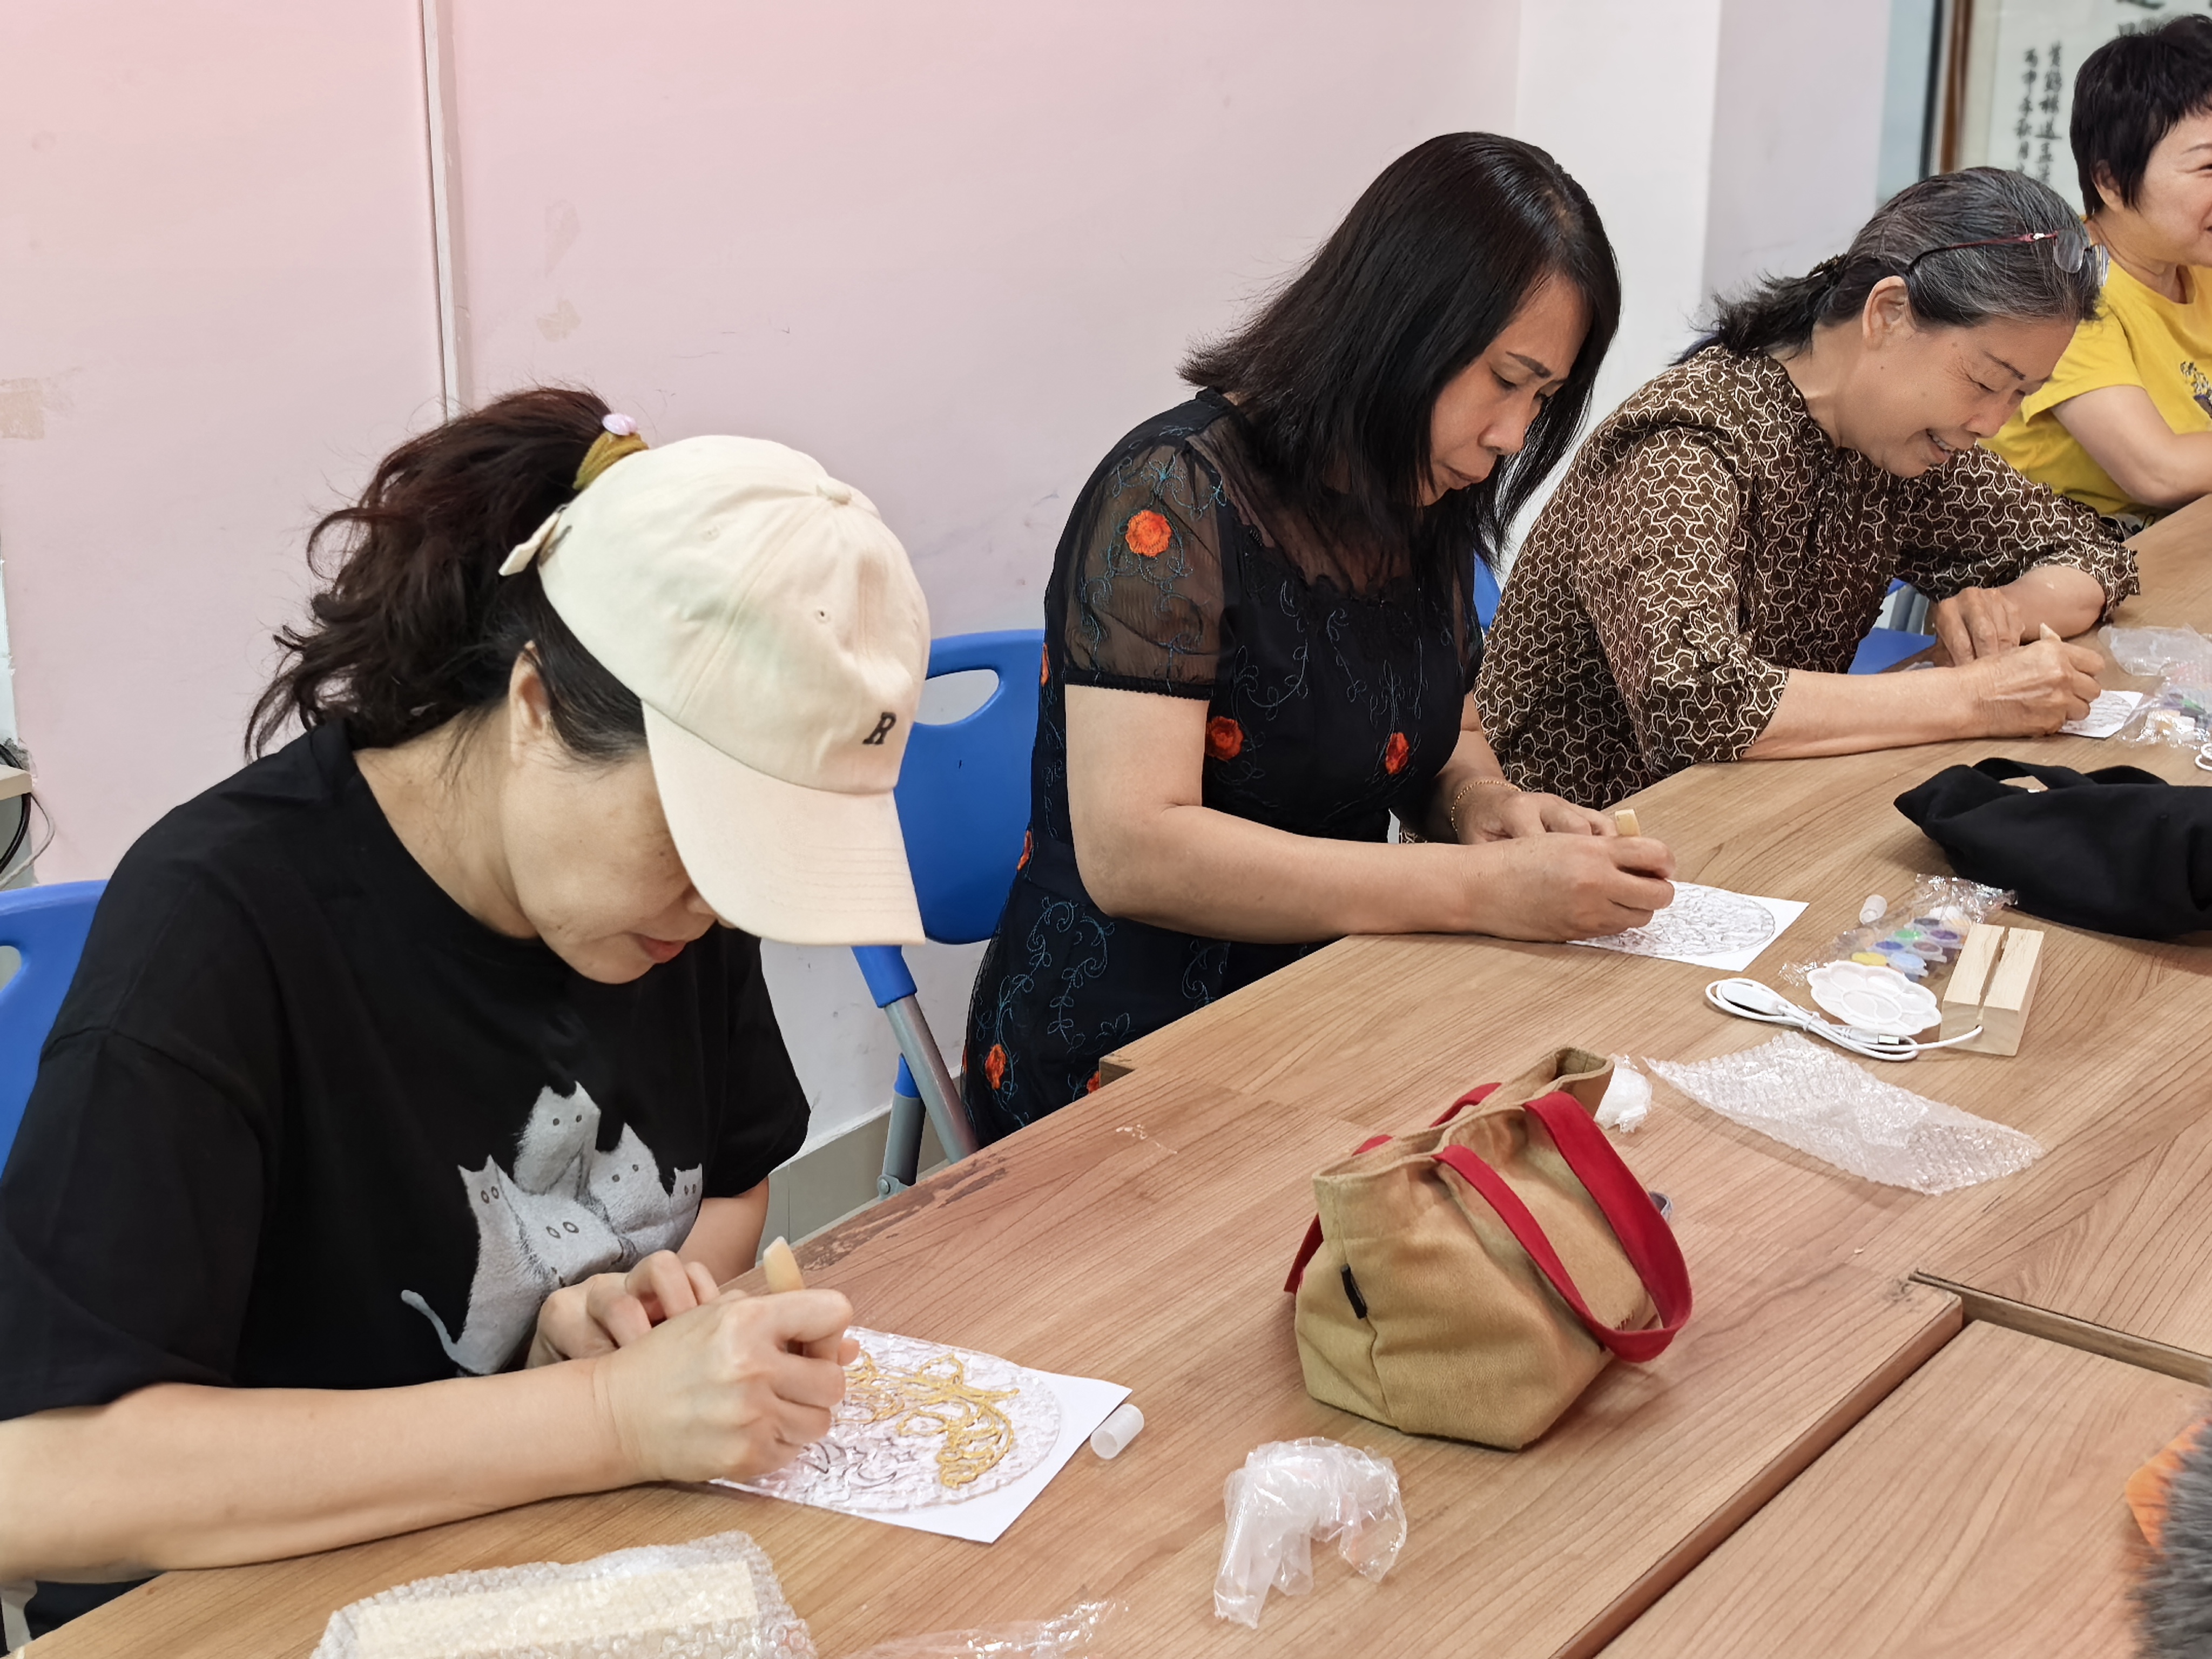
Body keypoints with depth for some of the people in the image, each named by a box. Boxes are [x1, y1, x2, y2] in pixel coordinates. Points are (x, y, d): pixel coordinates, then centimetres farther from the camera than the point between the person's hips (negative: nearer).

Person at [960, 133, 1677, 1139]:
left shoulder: (1426, 510, 7)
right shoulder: (1174, 500, -17)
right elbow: (1131, 852, -26)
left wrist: (1485, 807, -3)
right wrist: (1485, 889, -26)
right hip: (1123, 1055, -8)